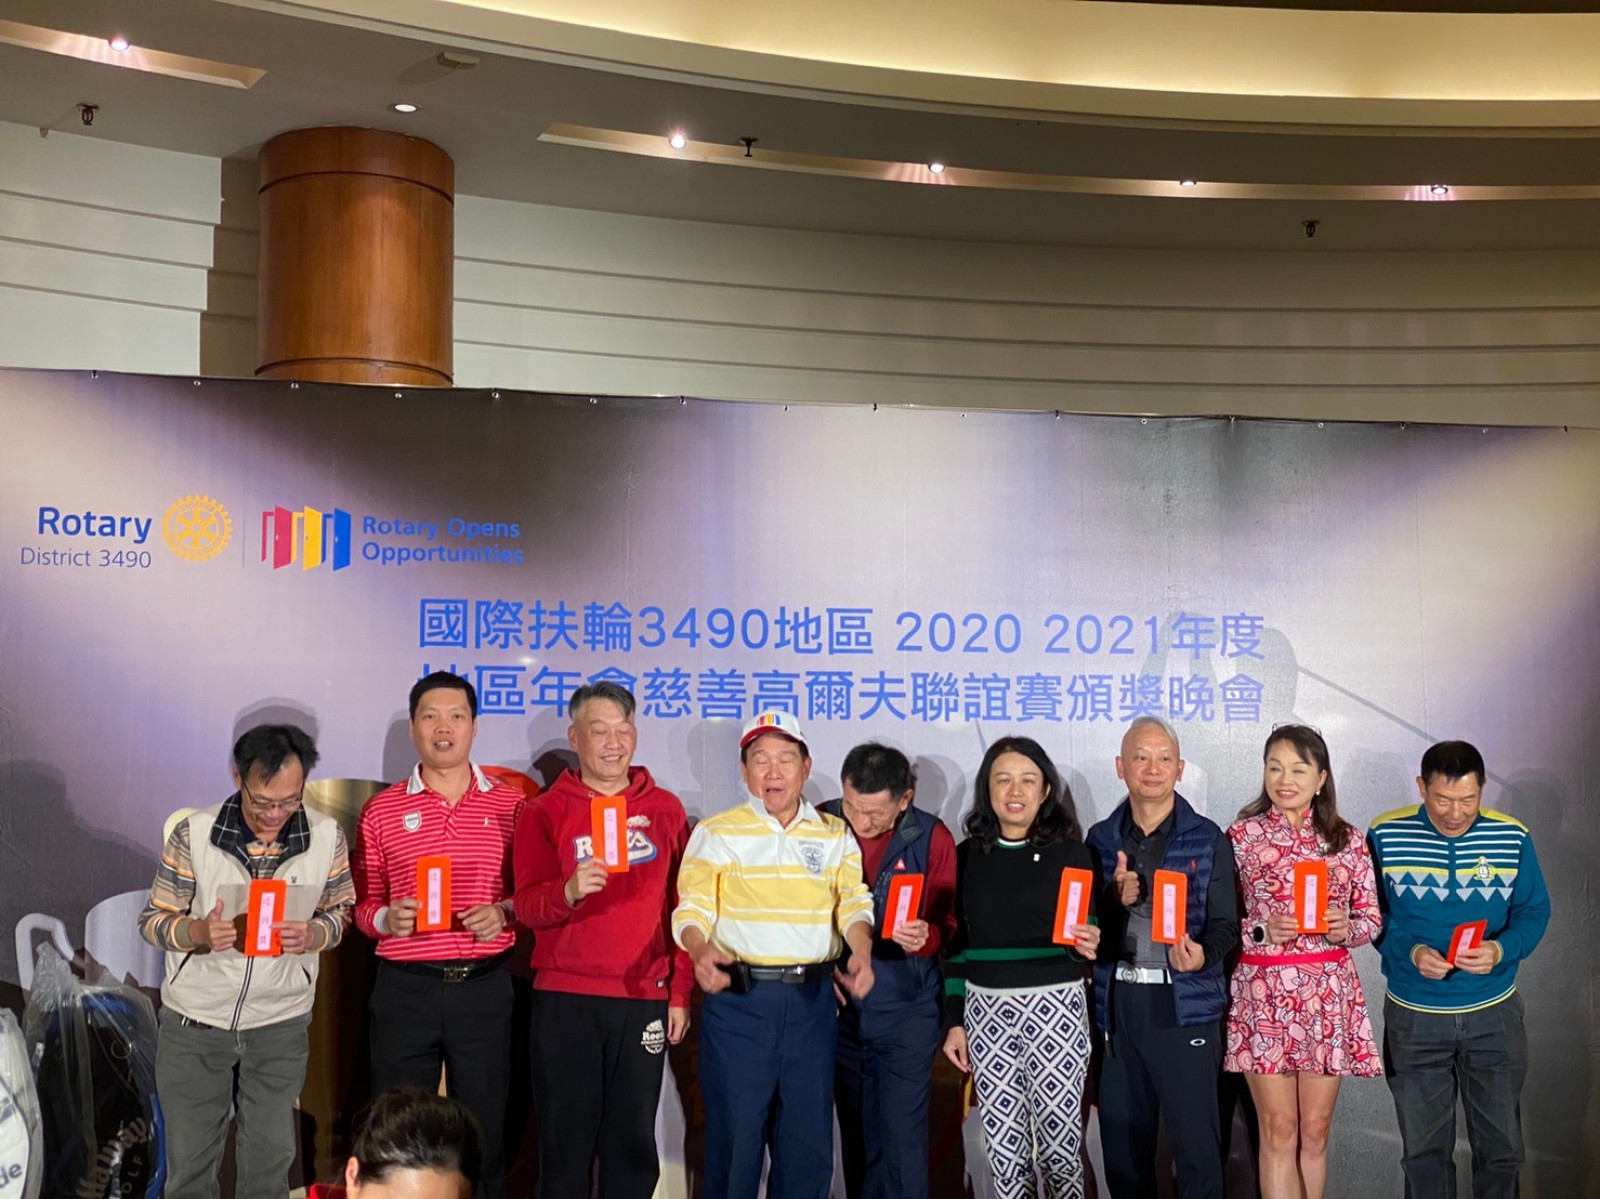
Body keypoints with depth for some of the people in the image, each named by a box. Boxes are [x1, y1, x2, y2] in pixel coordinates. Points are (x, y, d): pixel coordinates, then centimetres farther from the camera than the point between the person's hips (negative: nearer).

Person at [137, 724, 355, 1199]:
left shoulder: (327, 837, -11)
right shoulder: (193, 834, -14)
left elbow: (340, 911, 2)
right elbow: (152, 921, -6)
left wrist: (313, 936, -20)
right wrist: (199, 932, -27)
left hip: (280, 1025, 1)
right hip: (194, 1022, -1)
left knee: (271, 1159, 15)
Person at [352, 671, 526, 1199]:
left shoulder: (510, 805, 5)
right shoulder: (381, 810, 5)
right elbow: (362, 902, 7)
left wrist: (504, 913, -12)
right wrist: (386, 918, -14)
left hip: (485, 987, 0)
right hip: (405, 988, 0)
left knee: (485, 1132, 7)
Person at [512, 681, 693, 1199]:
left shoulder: (666, 809, 7)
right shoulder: (545, 811, 2)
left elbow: (682, 908, 9)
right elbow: (527, 905, -7)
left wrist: (680, 992, 5)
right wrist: (569, 891, -28)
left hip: (645, 999, 2)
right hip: (565, 999, -1)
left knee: (634, 1142, 7)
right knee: (565, 1141, 4)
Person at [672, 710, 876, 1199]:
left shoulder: (836, 834, 10)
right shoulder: (715, 833, 2)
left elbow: (854, 902, 3)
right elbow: (692, 910, -5)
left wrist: (862, 952, -17)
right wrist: (702, 951, -26)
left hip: (813, 999, 3)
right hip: (738, 998, -3)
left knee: (809, 1139, 10)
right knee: (735, 1135, 2)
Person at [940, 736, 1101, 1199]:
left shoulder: (1070, 852, -1)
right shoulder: (968, 855, 6)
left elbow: (1086, 937, 2)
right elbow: (957, 945, 9)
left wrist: (1087, 946, -21)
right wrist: (954, 1021, 7)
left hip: (1055, 1006, -2)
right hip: (986, 1009, 2)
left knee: (1059, 1139, 0)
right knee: (1003, 1142, 5)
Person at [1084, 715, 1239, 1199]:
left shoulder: (1208, 840, 1)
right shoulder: (1101, 840, 9)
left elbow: (1225, 924, 0)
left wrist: (1202, 955, -21)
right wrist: (1114, 899, -12)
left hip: (1185, 1008, -3)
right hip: (1117, 1009, 3)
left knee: (1196, 1141, -1)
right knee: (1122, 1142, 11)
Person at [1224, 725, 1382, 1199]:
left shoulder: (1348, 840, 6)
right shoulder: (1241, 835, -1)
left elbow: (1372, 918, 9)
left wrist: (1345, 928, -12)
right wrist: (1262, 931, -17)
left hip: (1329, 994, 2)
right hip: (1264, 993, -2)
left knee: (1315, 1129, 9)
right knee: (1279, 1130, 1)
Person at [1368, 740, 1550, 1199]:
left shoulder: (1513, 837, -5)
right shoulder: (1386, 835, -9)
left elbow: (1533, 912, 0)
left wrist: (1500, 950, -21)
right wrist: (1411, 952, -23)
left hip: (1493, 1013, 1)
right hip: (1413, 1017, -1)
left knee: (1501, 1146, 11)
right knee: (1423, 1149, 11)